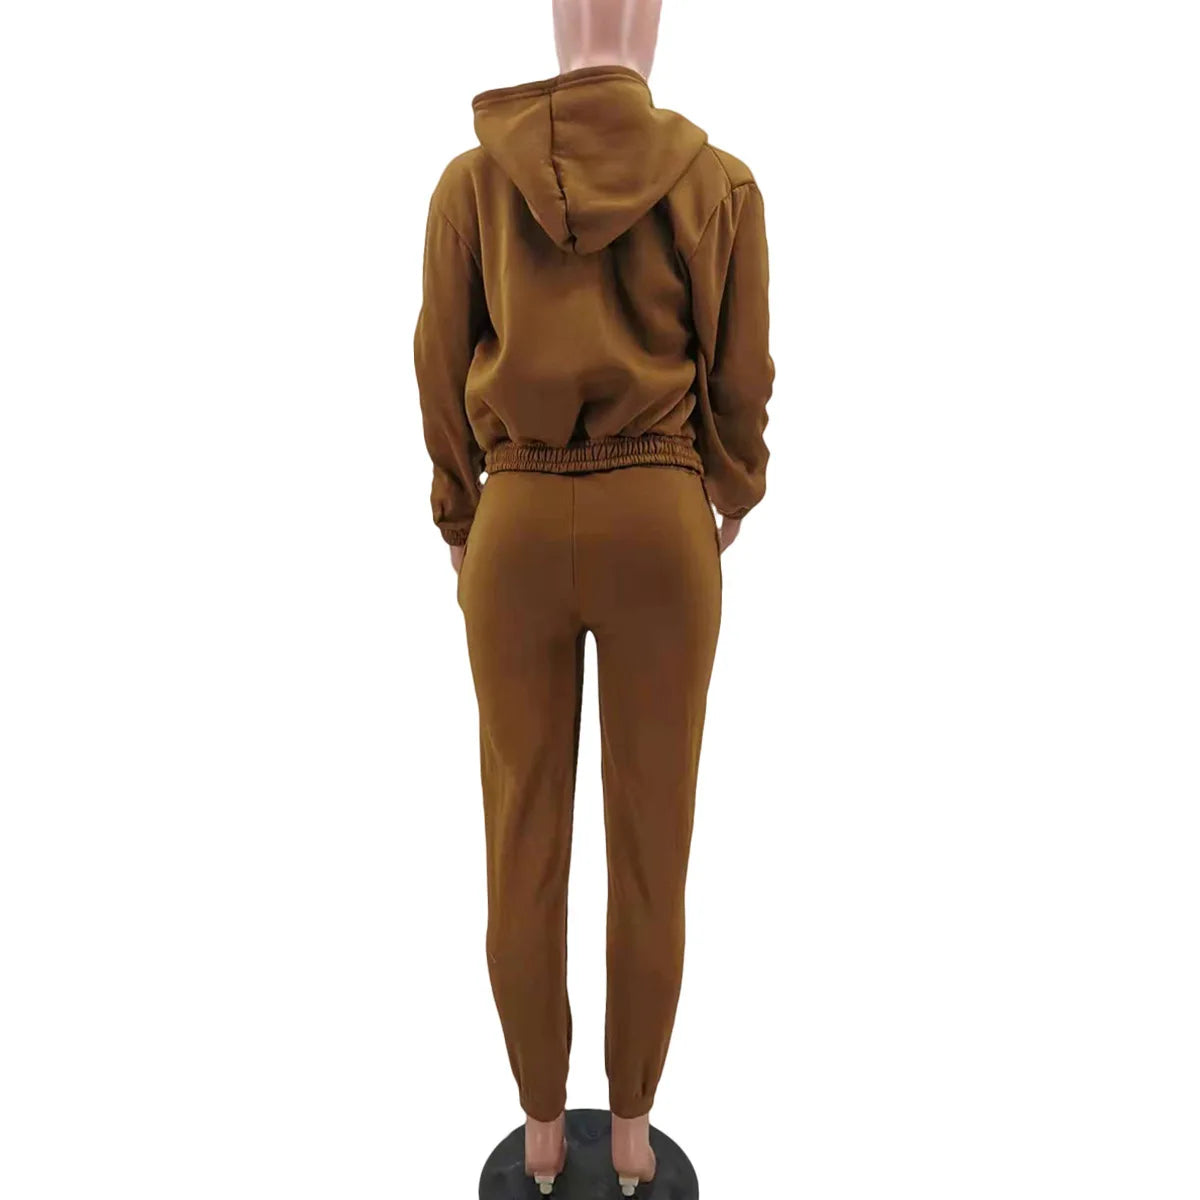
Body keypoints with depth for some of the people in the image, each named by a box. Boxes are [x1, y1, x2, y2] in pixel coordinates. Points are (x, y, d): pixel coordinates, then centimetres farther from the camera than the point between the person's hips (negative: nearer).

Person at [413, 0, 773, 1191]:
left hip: (520, 528, 1)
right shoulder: (719, 181, 0)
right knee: (651, 845, 13)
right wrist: (732, 500, 22)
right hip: (660, 531, 0)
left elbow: (443, 376, 3)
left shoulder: (471, 178, 2)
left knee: (523, 841, 13)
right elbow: (739, 383, 2)